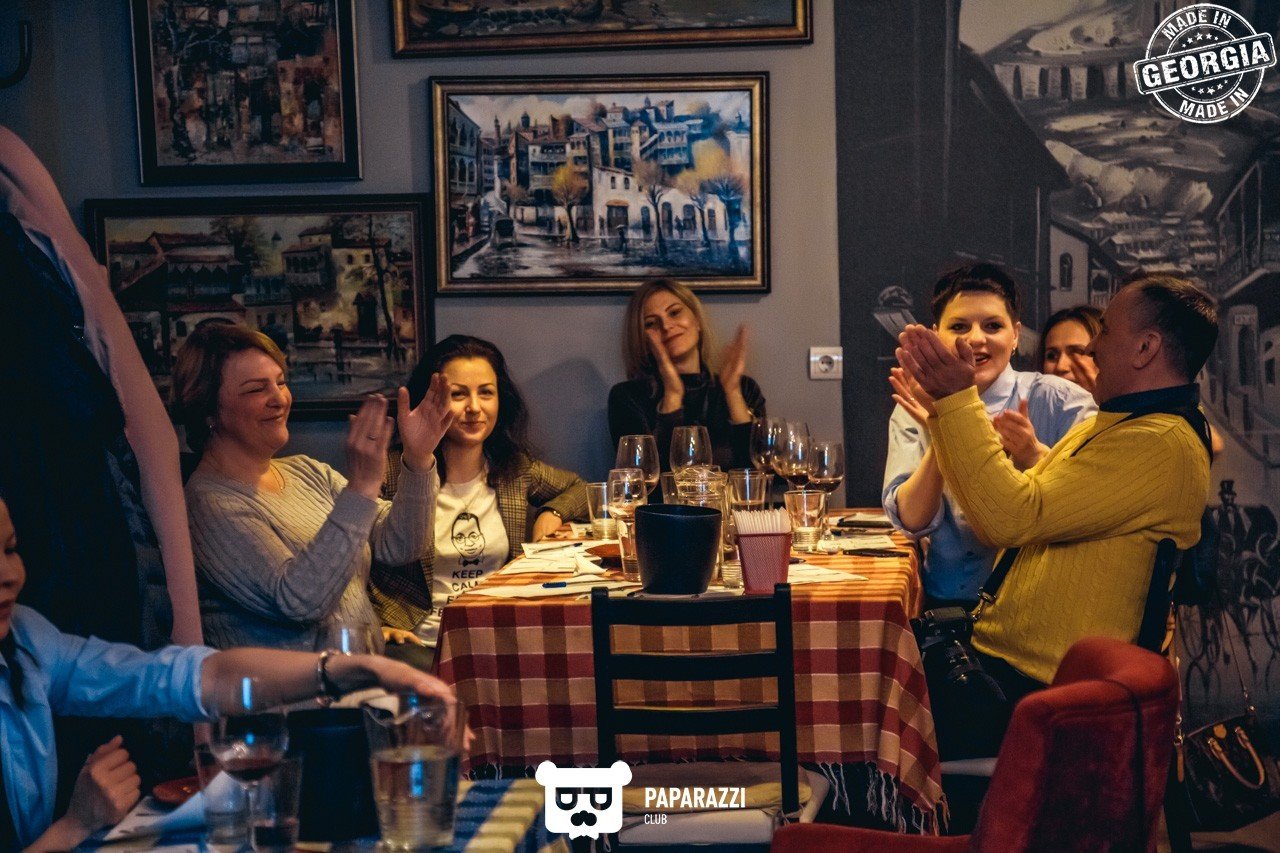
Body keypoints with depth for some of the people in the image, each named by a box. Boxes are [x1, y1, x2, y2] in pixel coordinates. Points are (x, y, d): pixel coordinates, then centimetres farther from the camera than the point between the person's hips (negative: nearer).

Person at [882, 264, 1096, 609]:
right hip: (943, 603, 2)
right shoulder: (917, 410, 5)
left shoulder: (1063, 402, -3)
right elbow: (912, 522, -5)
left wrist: (1032, 455, -25)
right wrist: (938, 440, -21)